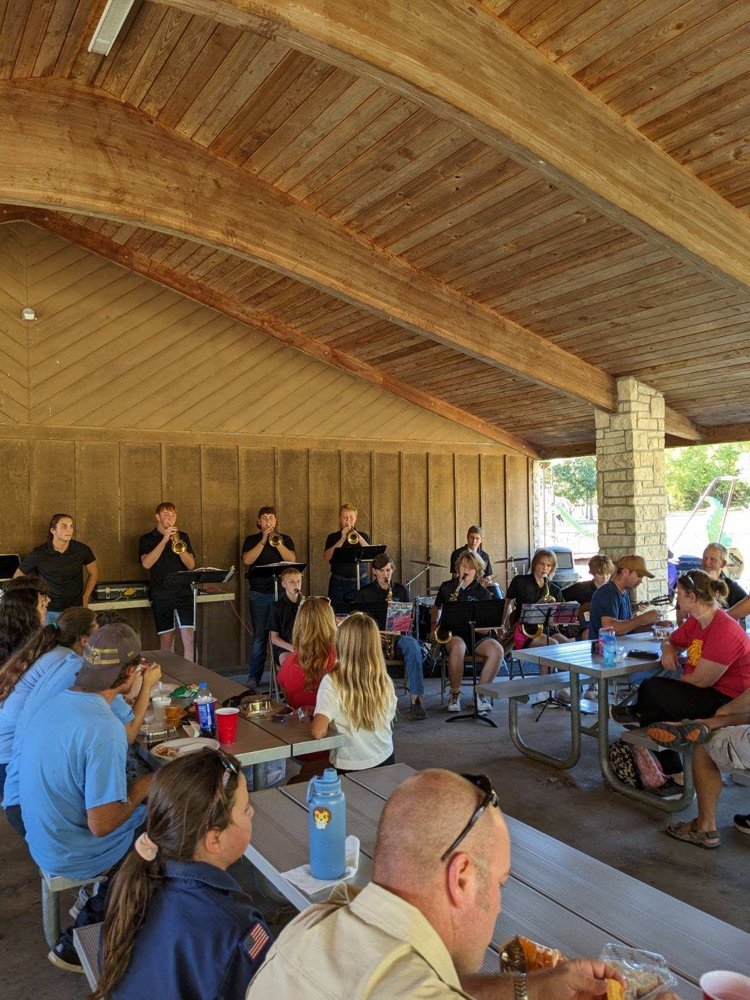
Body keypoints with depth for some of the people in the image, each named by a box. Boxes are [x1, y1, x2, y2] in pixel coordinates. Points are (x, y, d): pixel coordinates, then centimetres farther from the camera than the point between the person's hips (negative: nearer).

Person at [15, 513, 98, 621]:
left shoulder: (82, 550, -5)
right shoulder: (38, 554, -9)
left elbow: (93, 573, 11)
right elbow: (17, 578, 5)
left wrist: (85, 599, 7)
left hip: (75, 609, 1)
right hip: (48, 612, -1)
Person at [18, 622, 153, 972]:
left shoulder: (54, 704, -6)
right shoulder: (105, 730, -32)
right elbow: (101, 824, -29)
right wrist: (140, 790, -12)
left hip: (42, 839, 8)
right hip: (71, 857, -8)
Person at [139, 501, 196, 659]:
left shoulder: (183, 537, 12)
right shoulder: (147, 539, 5)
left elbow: (191, 565, 3)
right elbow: (146, 563, -12)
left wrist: (178, 545, -13)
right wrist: (164, 540, -17)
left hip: (184, 593, 1)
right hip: (161, 596, -1)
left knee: (189, 638, -8)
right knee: (166, 639, 3)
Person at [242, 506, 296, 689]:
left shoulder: (285, 539, 12)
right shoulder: (251, 540, 11)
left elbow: (292, 560, -4)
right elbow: (247, 560, -7)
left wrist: (277, 543, -13)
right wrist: (263, 541, -10)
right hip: (259, 594, -1)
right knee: (259, 636, -1)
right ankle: (253, 678, 6)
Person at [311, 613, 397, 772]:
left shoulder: (332, 682, -19)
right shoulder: (385, 682, -6)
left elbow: (318, 732, -25)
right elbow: (388, 721, 7)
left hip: (349, 768, -3)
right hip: (385, 762, 3)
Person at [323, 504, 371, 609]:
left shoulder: (363, 536, 11)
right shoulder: (333, 537, 8)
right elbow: (327, 557, -7)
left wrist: (358, 536, -14)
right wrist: (342, 539, -12)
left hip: (360, 581, 1)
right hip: (339, 584, -1)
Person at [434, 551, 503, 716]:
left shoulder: (483, 593, 3)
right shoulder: (446, 587, 9)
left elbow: (486, 628, -3)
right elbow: (437, 607, 27)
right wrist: (434, 625, 11)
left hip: (475, 634, 1)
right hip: (451, 634, -1)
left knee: (497, 650, -30)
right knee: (458, 646, -39)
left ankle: (481, 693, -12)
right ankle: (455, 694, -17)